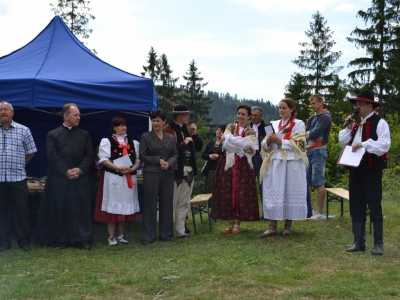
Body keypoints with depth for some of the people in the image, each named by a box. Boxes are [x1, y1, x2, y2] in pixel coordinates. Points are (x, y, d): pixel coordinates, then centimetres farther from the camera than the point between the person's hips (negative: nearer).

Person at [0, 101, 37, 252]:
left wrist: (18, 165, 9)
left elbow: (30, 152, 10)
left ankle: (24, 241, 12)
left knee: (21, 209, 2)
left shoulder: (23, 130, 3)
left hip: (18, 178, -1)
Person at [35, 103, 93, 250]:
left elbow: (89, 155, 4)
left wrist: (80, 169, -12)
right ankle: (62, 239, 10)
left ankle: (83, 239, 5)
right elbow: (52, 156, -7)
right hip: (60, 179, -2)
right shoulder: (53, 135, 3)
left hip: (80, 179, 2)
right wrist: (66, 171, -15)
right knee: (60, 209, 2)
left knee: (81, 209, 1)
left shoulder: (84, 134, 11)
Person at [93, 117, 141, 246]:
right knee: (112, 206, -4)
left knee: (125, 206, 7)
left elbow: (138, 160, 11)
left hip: (129, 178, 4)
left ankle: (121, 235, 16)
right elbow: (103, 159, -9)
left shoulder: (133, 143, 15)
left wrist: (132, 169, -9)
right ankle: (111, 236, 3)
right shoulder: (106, 141, 1)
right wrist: (118, 168, -19)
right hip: (112, 178, -4)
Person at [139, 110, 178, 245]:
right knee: (150, 205, -3)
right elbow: (142, 155, -3)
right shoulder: (145, 137, 3)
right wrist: (158, 160, -13)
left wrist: (169, 163, -11)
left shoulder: (170, 138, 14)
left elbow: (175, 155, 9)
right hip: (151, 174, -4)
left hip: (168, 174, 4)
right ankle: (148, 236, 3)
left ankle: (166, 234, 16)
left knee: (167, 204, 6)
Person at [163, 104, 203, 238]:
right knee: (171, 203, -2)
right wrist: (184, 143, -15)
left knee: (184, 203, 11)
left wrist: (194, 134, -2)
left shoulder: (188, 128, 13)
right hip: (176, 171, -7)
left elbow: (199, 147, 12)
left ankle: (181, 231, 18)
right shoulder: (168, 130, -11)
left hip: (189, 170, 7)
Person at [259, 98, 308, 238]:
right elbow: (265, 146, 14)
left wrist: (281, 141, -15)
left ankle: (288, 225, 11)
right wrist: (268, 141, -9)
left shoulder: (299, 124, 1)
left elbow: (299, 144, -9)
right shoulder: (274, 124, 15)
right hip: (275, 163, 4)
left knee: (290, 193, 1)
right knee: (273, 194, 1)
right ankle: (272, 226, 5)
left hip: (292, 164, -4)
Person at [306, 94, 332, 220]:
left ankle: (320, 212, -8)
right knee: (306, 182, 8)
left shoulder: (325, 117, -7)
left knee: (318, 182, -10)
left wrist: (308, 136, 1)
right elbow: (305, 133, 11)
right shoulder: (312, 118, 19)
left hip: (318, 151, -8)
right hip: (309, 151, 8)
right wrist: (309, 134, -9)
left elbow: (315, 133, -16)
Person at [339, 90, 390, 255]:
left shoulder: (380, 123, -9)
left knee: (374, 207, 0)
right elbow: (342, 142, 12)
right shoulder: (356, 123, 15)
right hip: (355, 169, 7)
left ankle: (378, 244, 9)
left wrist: (363, 144, -25)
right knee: (356, 207, 10)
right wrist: (349, 127, -1)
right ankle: (359, 242, 17)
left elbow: (384, 145, -20)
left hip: (372, 170, -7)